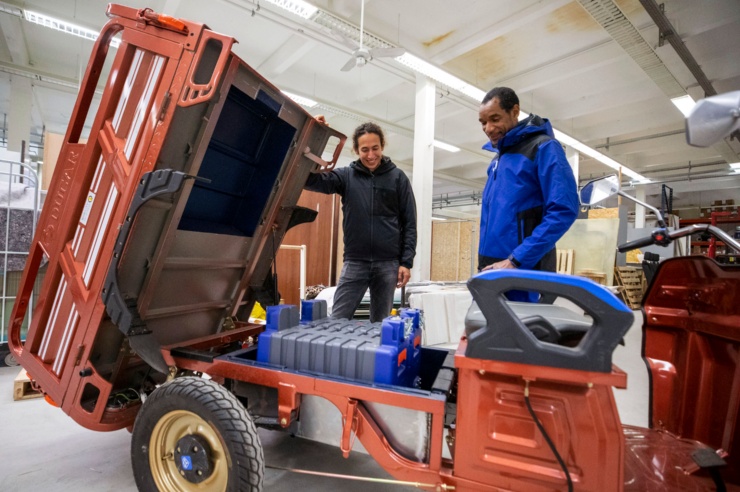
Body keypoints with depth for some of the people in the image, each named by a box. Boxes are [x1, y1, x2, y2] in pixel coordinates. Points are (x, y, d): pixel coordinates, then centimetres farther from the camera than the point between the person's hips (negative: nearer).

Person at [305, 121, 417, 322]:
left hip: (388, 263, 0)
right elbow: (311, 180, -8)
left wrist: (406, 262, -4)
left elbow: (409, 224, 2)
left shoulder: (397, 177, 3)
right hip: (354, 262, 1)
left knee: (380, 323, 11)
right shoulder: (346, 175, 5)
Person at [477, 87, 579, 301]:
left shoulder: (543, 148, -5)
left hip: (525, 269, -7)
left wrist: (515, 260, -20)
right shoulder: (498, 157, 18)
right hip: (492, 268, 8)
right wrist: (484, 260, 12)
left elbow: (563, 210, -16)